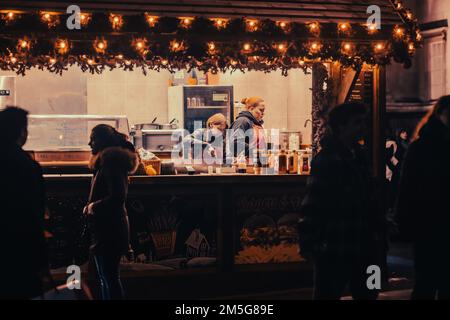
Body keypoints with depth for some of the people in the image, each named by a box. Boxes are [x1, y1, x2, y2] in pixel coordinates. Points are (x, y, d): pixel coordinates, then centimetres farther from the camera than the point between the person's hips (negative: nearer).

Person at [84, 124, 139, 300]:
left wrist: (94, 206, -12)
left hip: (109, 231, -11)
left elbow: (117, 196, -26)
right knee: (105, 278, 18)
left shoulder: (111, 162, -17)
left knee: (110, 278, -6)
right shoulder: (106, 161, 15)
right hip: (106, 228, 11)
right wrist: (91, 206, 8)